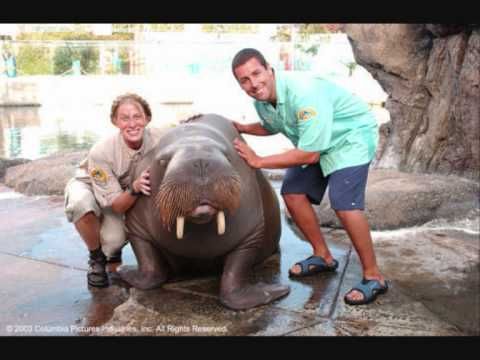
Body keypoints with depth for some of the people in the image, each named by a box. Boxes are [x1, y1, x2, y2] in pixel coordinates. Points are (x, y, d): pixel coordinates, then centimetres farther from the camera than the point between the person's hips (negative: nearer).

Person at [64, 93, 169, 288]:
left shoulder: (159, 138, -27)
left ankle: (112, 256, 15)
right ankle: (96, 258, -10)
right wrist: (135, 188, -48)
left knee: (114, 241, -25)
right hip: (86, 185, -2)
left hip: (124, 192, 2)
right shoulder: (100, 152, -35)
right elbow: (117, 206, -30)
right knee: (82, 204, -38)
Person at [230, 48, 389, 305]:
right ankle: (323, 257, 18)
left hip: (351, 137, -8)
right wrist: (241, 128, -2)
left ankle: (373, 277, -6)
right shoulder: (261, 101, -9)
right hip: (311, 142, 8)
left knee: (344, 204, -22)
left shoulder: (304, 93, -35)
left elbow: (310, 154, -33)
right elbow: (271, 126, 16)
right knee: (293, 193, 1)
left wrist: (259, 161, -29)